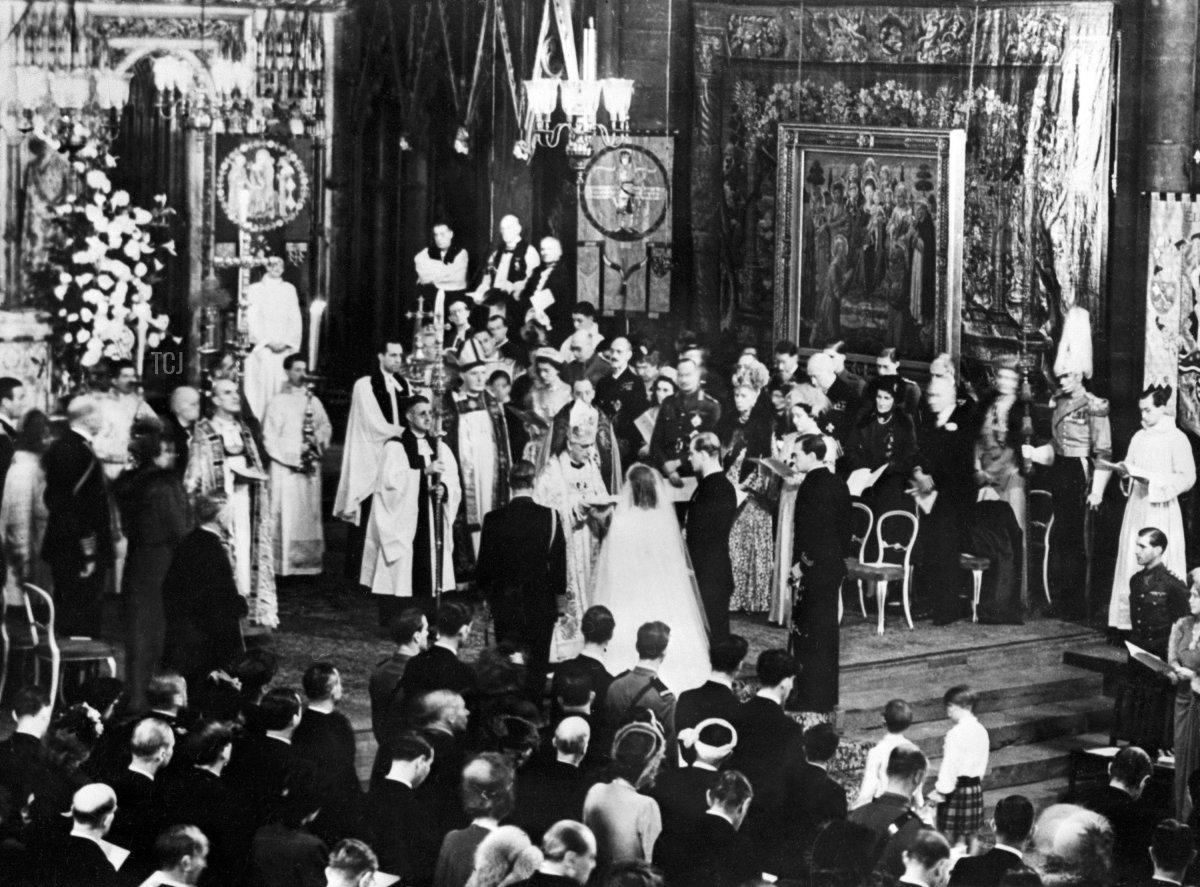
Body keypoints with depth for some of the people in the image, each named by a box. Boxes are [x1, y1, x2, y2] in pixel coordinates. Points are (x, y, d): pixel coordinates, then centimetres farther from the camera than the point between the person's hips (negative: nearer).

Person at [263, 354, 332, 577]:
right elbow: (269, 438, -5)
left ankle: (309, 563, 6)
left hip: (310, 468, 5)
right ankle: (284, 566, -8)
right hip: (285, 469, -5)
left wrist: (317, 439, -7)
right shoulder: (277, 402, -1)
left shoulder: (313, 401, 14)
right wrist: (293, 458, -12)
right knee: (287, 517, -8)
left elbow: (326, 426, 16)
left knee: (310, 517, 3)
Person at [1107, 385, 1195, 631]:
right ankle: (1130, 622, 2)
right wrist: (1125, 473, -5)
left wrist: (1148, 477, -16)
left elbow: (1187, 478, -10)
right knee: (1132, 564, 1)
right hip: (1136, 507, 6)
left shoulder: (1177, 439, -5)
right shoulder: (1139, 438, 12)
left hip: (1161, 510, -6)